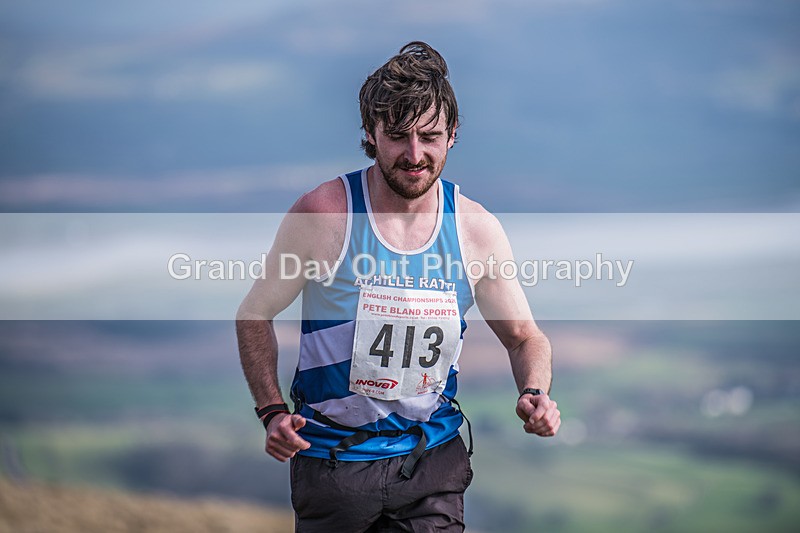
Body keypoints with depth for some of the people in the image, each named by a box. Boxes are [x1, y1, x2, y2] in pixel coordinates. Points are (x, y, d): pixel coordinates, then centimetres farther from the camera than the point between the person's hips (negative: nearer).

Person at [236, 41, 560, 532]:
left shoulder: (476, 228, -3)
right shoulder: (324, 213, -12)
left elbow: (524, 337, 9)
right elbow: (255, 314, -1)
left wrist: (535, 395, -12)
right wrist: (273, 412, -14)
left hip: (433, 457, 2)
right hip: (333, 458, -2)